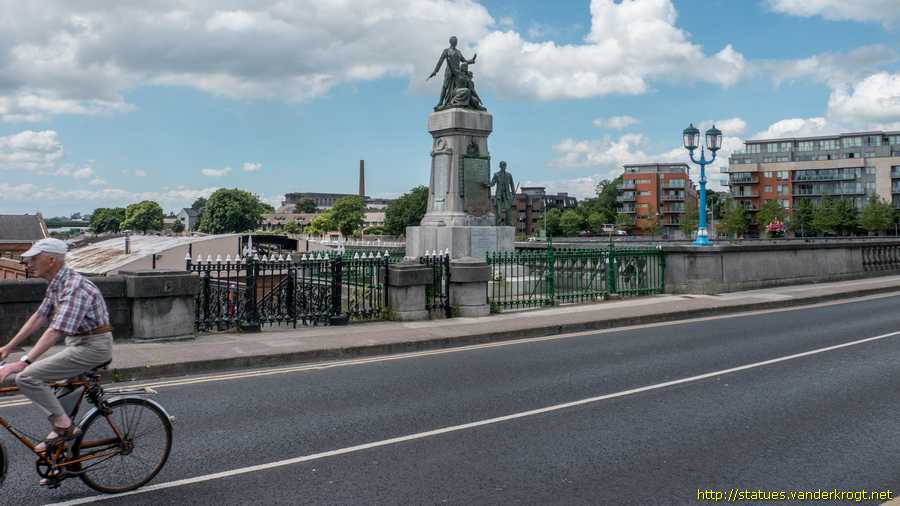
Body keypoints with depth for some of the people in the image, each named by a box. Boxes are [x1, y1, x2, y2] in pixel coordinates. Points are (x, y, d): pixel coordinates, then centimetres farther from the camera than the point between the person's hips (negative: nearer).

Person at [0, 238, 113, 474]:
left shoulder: (75, 286, -23)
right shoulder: (56, 284, 8)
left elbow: (56, 330, -31)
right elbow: (38, 317, 15)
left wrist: (24, 362, -36)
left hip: (93, 346, -10)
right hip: (78, 343, 10)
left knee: (27, 377, -17)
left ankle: (63, 426, -7)